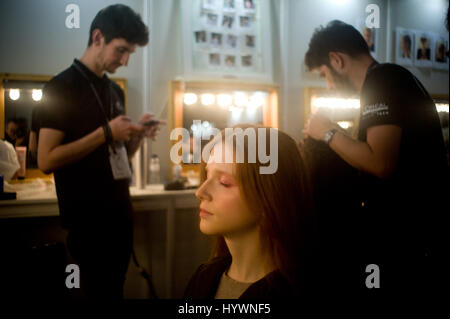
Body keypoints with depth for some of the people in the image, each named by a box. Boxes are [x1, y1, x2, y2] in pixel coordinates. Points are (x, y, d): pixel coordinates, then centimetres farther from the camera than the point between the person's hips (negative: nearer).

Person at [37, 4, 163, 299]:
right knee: (101, 293, 3)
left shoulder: (116, 91, 12)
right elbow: (46, 160, -18)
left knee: (115, 290, 16)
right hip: (88, 219, -7)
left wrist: (138, 134, -2)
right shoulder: (62, 87, -10)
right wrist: (106, 133, -19)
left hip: (120, 213, 7)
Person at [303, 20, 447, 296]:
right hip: (416, 225, 10)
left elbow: (382, 165, -26)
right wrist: (334, 139, 14)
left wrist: (328, 133, -11)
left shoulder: (381, 80, -15)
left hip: (403, 232, -10)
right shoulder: (394, 78, 15)